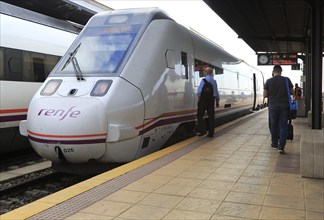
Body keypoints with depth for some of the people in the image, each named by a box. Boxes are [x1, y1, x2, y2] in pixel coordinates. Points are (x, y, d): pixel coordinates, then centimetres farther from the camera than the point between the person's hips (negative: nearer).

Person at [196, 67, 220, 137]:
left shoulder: (204, 80, -9)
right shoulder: (214, 81, 10)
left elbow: (199, 91, -15)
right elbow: (217, 92, 14)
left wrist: (199, 97, -4)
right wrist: (217, 101, 20)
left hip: (204, 99, -6)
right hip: (212, 100, 6)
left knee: (200, 115, 1)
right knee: (211, 116, 7)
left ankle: (202, 130, -9)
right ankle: (211, 133, 10)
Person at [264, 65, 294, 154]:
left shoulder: (269, 81, -4)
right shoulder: (287, 80, -2)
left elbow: (265, 95, -2)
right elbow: (292, 92, 5)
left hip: (273, 106, 0)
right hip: (284, 106, 0)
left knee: (274, 126, 13)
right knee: (283, 126, 2)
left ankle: (274, 144, 23)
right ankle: (281, 146, -4)